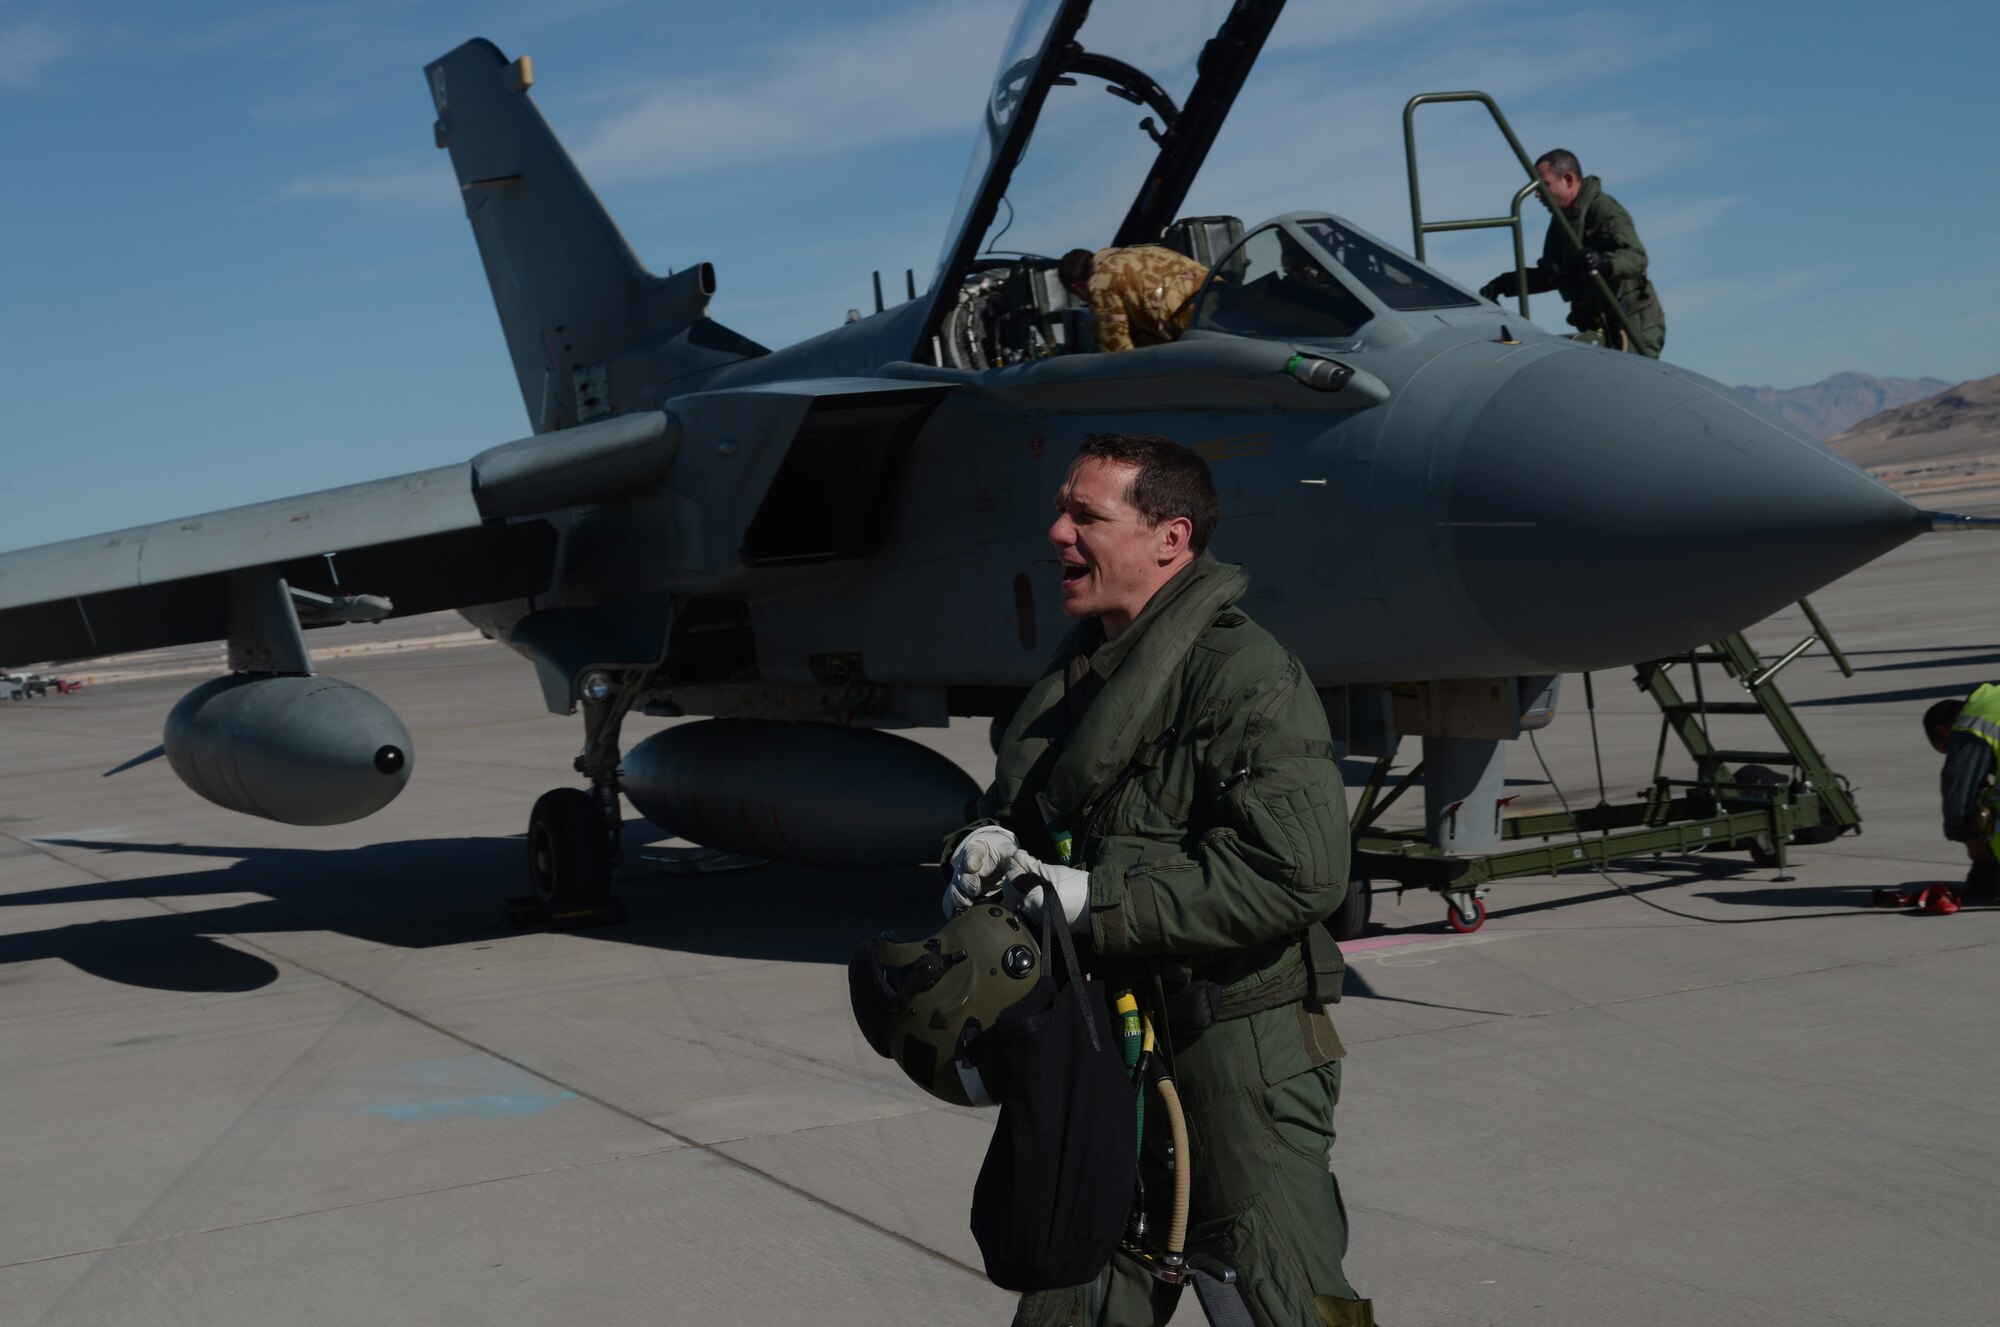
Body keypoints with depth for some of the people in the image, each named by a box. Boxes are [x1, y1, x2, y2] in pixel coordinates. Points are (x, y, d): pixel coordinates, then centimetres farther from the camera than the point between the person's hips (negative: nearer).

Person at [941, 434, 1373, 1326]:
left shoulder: (1246, 676, -16)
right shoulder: (1079, 671, 12)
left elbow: (1298, 870, -26)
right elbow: (1019, 797, 24)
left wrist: (1097, 900, -23)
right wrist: (988, 842, -1)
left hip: (1236, 1050, -8)